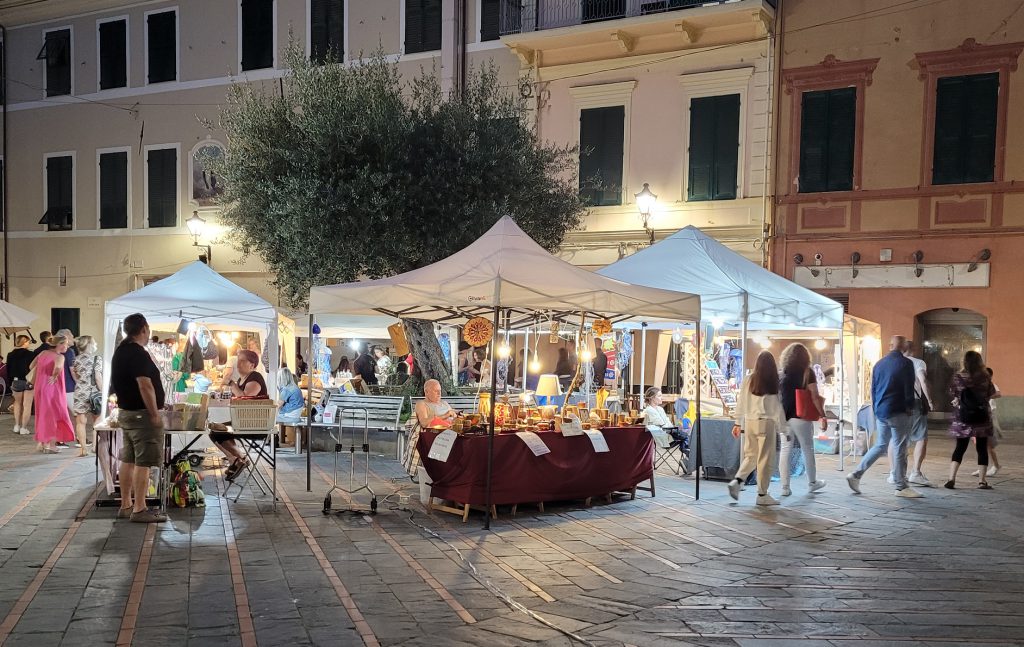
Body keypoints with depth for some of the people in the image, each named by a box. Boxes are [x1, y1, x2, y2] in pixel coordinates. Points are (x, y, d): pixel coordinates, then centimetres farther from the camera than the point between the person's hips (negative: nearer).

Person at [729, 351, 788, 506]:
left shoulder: (748, 381, 3)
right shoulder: (773, 383, -7)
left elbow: (741, 402, 7)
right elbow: (777, 407, -5)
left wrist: (738, 423, 15)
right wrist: (784, 428, 2)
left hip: (750, 422, 4)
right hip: (766, 423, -4)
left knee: (750, 455, 18)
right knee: (766, 459, 3)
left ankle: (737, 481, -2)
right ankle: (762, 495, 8)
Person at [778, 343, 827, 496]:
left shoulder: (782, 374, 5)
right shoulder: (807, 373, -5)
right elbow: (815, 397, -10)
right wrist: (822, 415, -5)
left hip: (784, 418, 3)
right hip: (802, 418, -3)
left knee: (785, 451, 5)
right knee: (807, 450, 13)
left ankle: (785, 486, 3)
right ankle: (812, 483, 26)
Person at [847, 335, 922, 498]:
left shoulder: (879, 364, 9)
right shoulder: (906, 364, -8)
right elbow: (909, 389, -9)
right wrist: (909, 408, 4)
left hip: (880, 412, 6)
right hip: (898, 412, -6)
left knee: (881, 445, 16)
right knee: (900, 449, 1)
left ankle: (856, 475, 11)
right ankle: (901, 487, 6)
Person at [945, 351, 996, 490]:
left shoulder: (958, 377, -7)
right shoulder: (985, 377, -6)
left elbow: (953, 395, -2)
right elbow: (990, 395, 2)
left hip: (963, 417, 1)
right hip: (982, 417, 0)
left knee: (960, 448, 7)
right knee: (982, 449, 9)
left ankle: (951, 479, -2)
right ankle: (982, 481, 9)